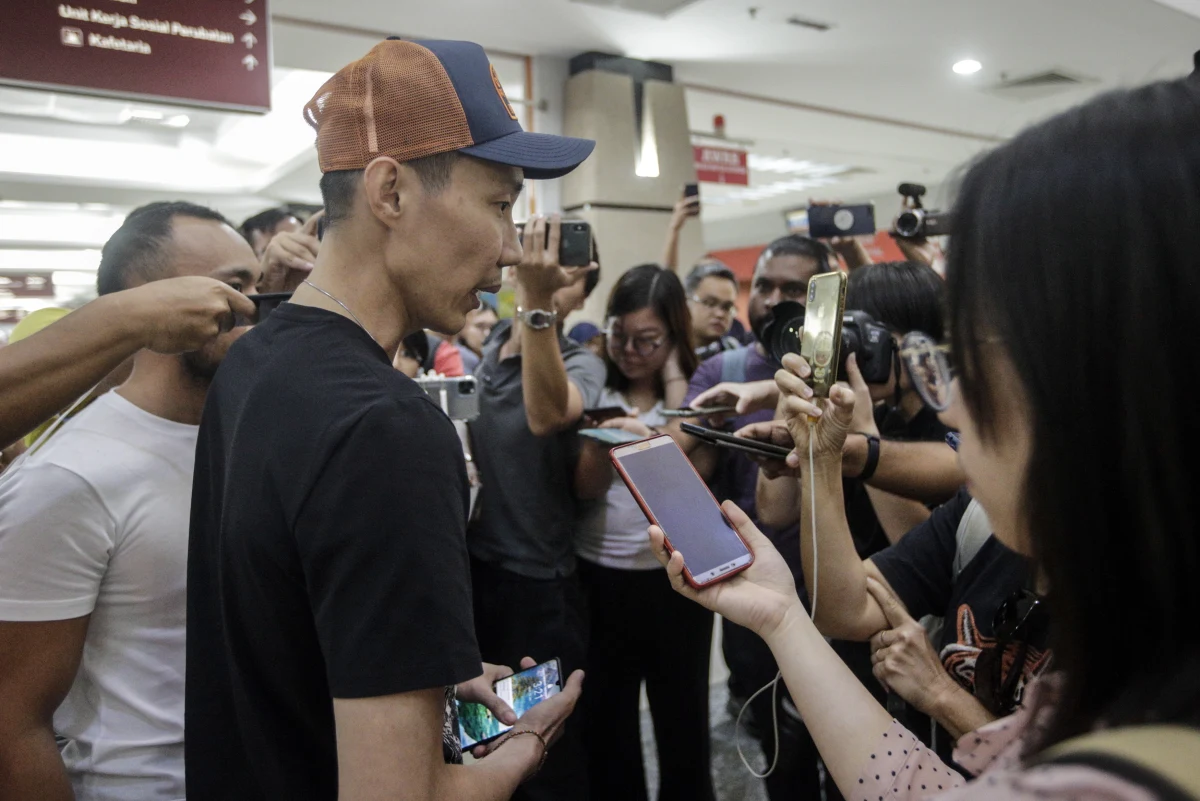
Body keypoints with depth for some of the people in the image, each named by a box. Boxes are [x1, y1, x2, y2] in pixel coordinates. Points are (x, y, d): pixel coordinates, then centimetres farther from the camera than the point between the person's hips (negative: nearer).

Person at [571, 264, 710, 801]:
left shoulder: (693, 391, 0)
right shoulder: (596, 390, 1)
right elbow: (585, 487, -7)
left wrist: (672, 377, -13)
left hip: (674, 578, -1)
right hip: (599, 576, 1)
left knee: (681, 719, 12)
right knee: (605, 720, 13)